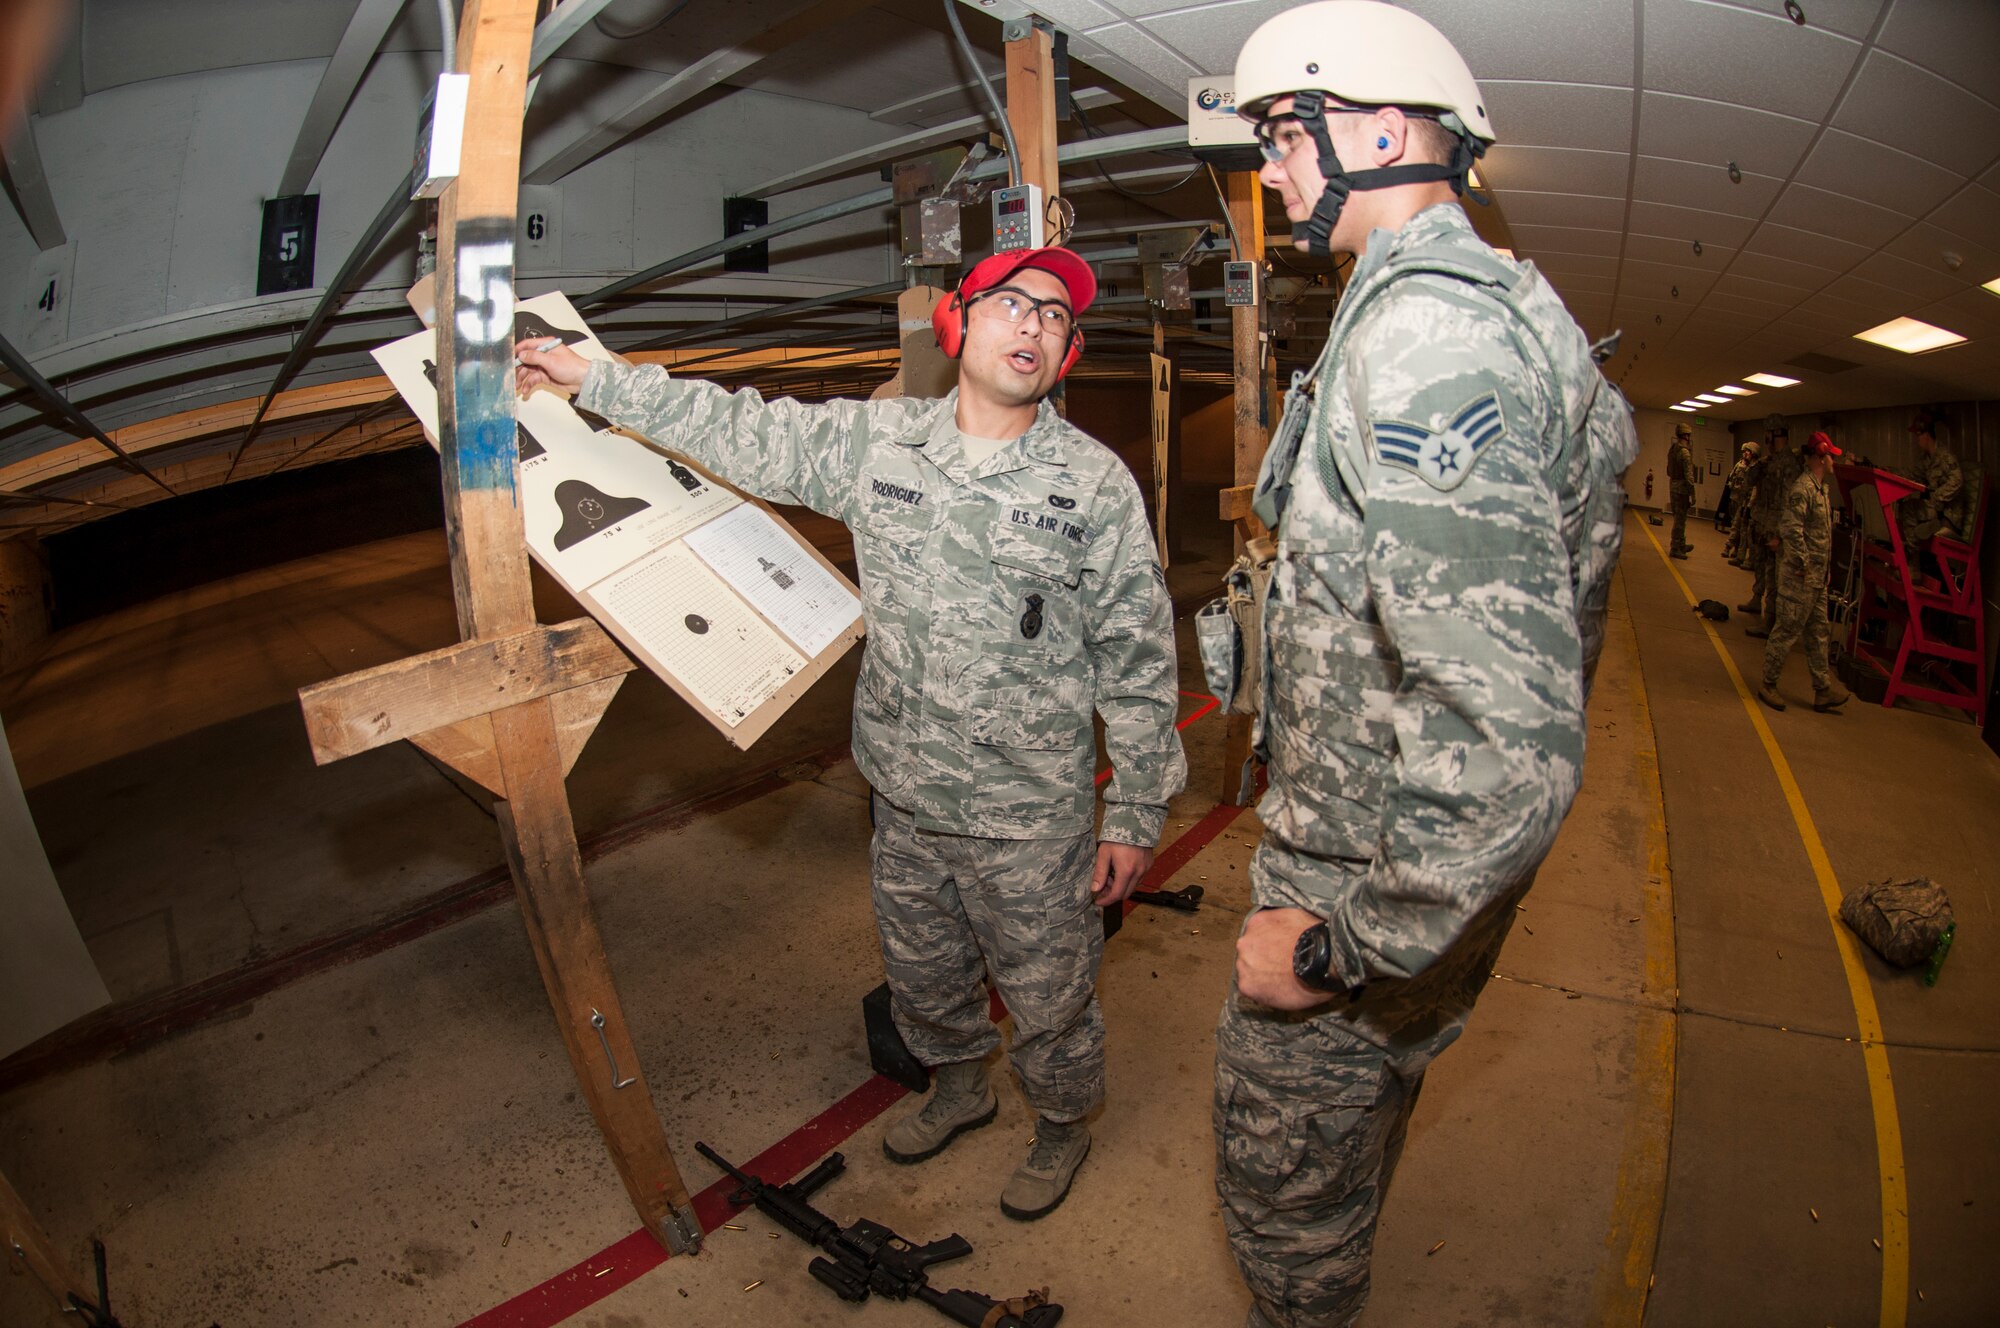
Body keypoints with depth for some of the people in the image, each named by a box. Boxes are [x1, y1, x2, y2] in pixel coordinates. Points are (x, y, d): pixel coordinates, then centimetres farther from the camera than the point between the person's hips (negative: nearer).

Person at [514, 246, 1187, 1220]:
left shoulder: (1095, 481, -12)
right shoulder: (874, 440, -3)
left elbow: (1138, 662, -9)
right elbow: (743, 432, 8)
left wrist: (1136, 813, -7)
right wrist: (594, 379, 9)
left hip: (1030, 815, -4)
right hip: (904, 795, 4)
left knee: (1048, 993, 14)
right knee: (919, 967, 25)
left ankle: (1063, 1122, 45)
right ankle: (957, 1087, 54)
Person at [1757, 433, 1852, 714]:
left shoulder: (1821, 488, 13)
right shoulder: (1803, 488, -17)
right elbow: (1793, 530, -24)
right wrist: (1804, 566, -21)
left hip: (1818, 577, 10)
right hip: (1800, 577, -10)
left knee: (1818, 632, 12)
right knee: (1787, 630, -2)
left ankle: (1823, 690, 18)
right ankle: (1768, 685, 9)